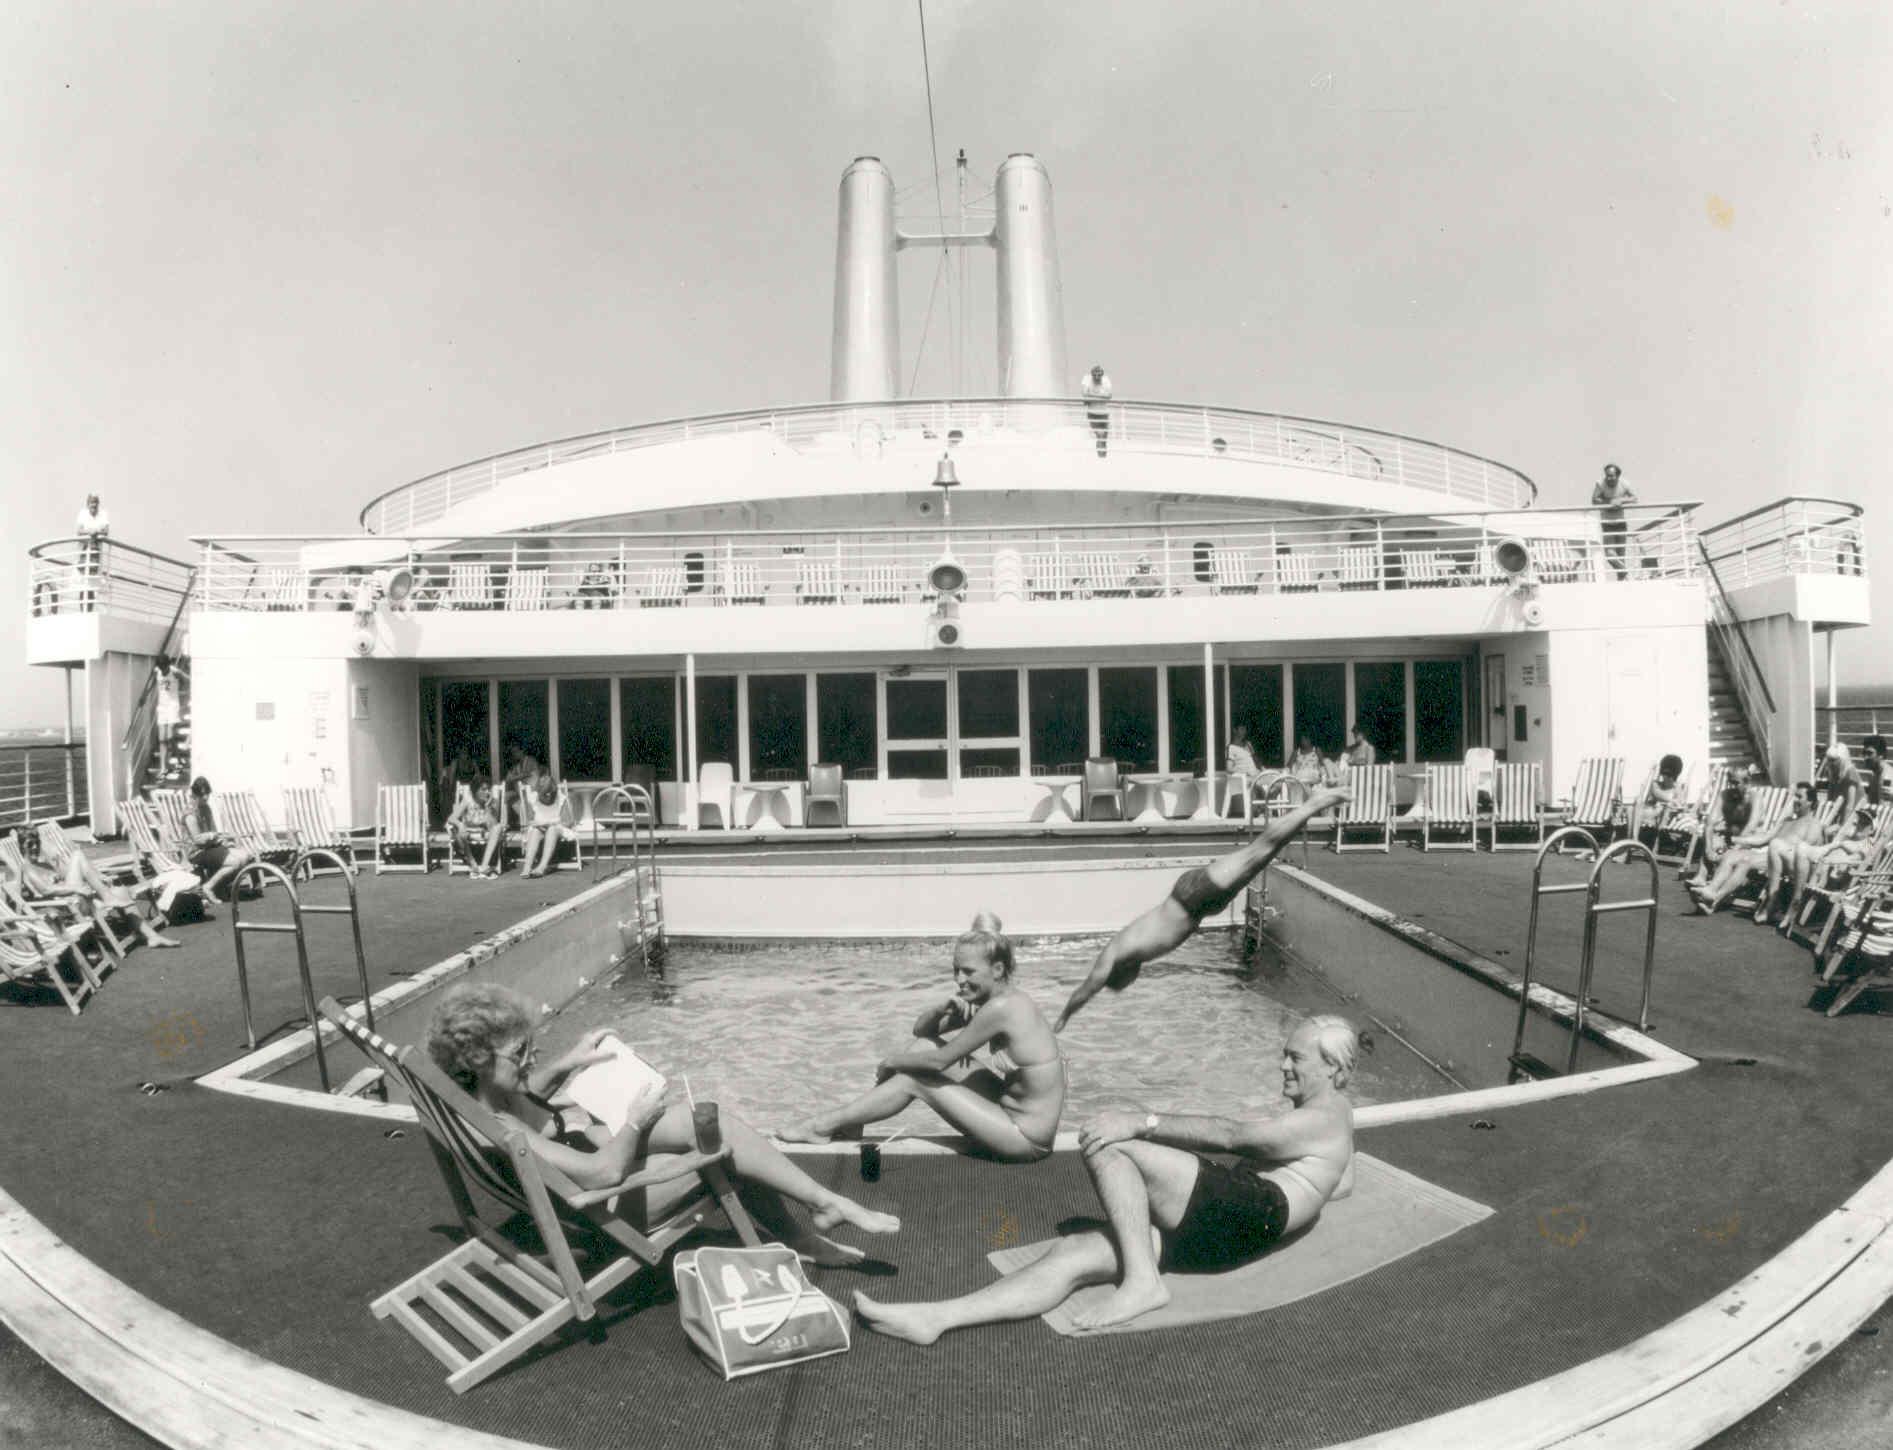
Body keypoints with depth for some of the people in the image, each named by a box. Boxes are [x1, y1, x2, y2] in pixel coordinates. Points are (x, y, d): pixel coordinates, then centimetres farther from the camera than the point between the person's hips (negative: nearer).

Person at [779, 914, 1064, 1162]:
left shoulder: (1001, 1007, -25)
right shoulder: (1006, 999, 3)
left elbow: (939, 1060, -18)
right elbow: (921, 1028, 9)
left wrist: (891, 1062, -2)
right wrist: (944, 1008, -12)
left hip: (1027, 1139, -9)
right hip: (1014, 1109, 9)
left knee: (914, 1079, -6)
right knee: (924, 1049, 6)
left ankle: (824, 1127, 11)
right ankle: (847, 1119, 15)